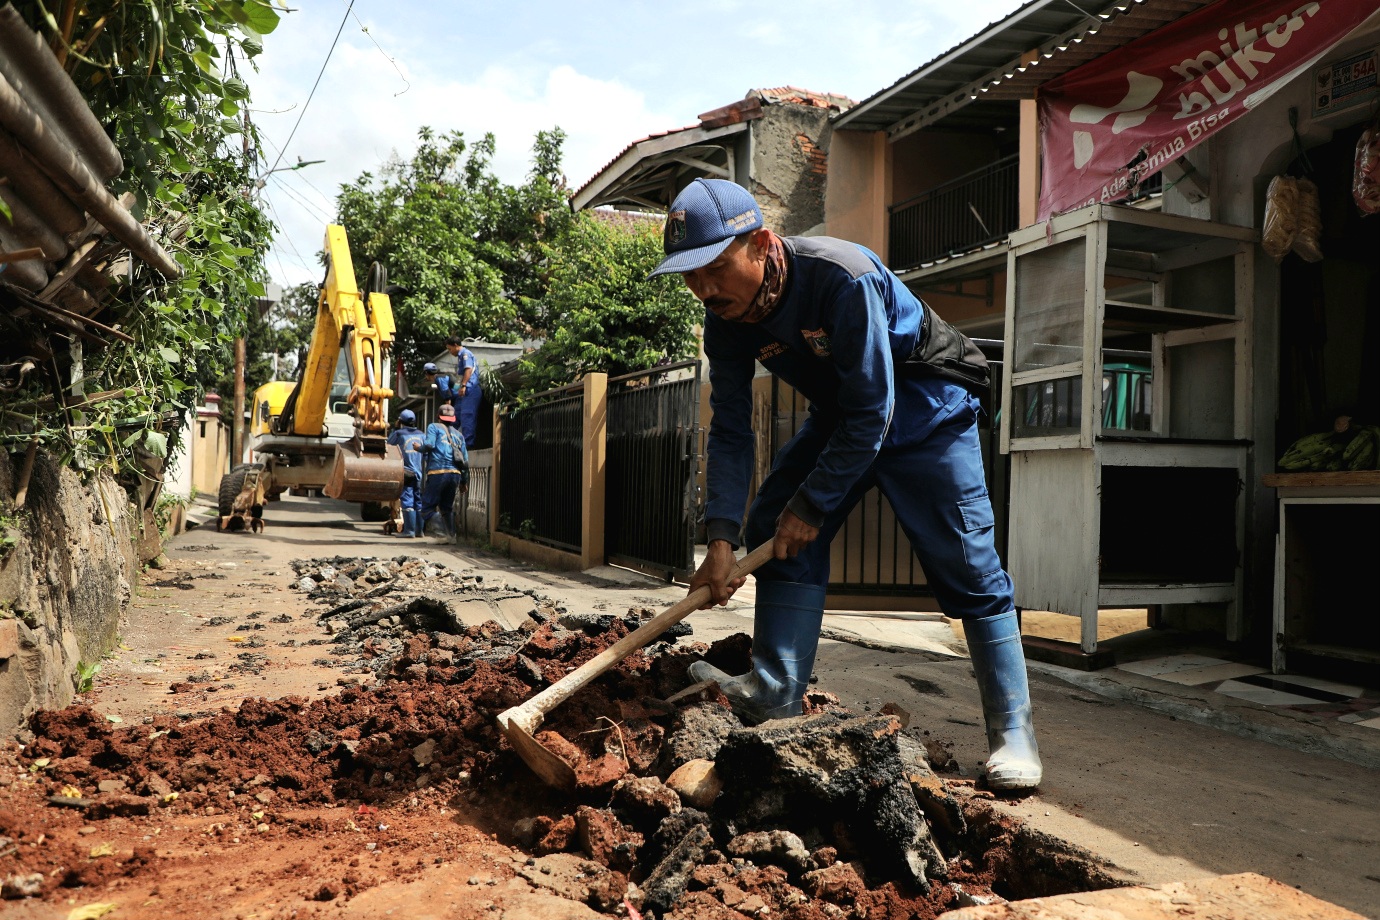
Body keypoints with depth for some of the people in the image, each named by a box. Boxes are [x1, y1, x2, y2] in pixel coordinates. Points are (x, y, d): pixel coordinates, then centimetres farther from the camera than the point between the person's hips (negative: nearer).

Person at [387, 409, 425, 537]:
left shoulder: (399, 433, -3)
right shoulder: (421, 434, 10)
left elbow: (388, 444, 13)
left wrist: (394, 429, 19)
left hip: (406, 472, -5)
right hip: (419, 473, 5)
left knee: (407, 501, -5)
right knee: (418, 502, 10)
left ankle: (409, 530, -8)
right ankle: (419, 530, 12)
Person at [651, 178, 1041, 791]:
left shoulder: (842, 278, -35)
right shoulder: (726, 319, -14)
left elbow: (870, 416, -31)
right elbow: (730, 431, -11)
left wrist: (811, 506, -24)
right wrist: (721, 536, -23)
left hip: (925, 403, -6)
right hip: (842, 411, 7)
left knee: (964, 561, -11)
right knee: (777, 527, -8)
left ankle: (1012, 728, 0)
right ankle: (778, 697, -4)